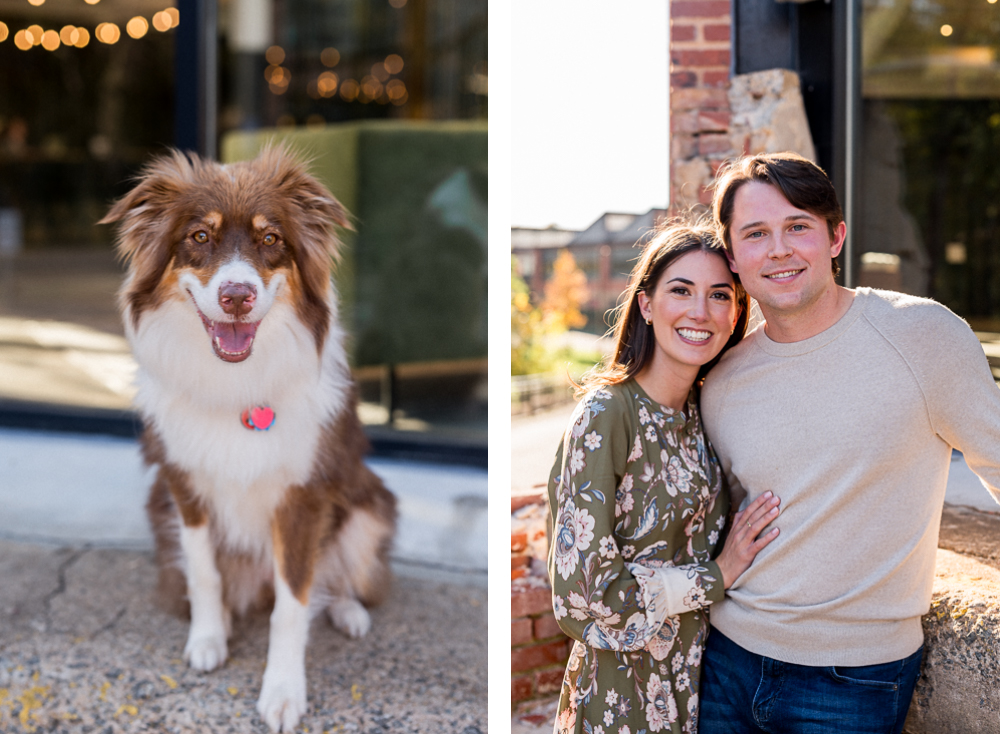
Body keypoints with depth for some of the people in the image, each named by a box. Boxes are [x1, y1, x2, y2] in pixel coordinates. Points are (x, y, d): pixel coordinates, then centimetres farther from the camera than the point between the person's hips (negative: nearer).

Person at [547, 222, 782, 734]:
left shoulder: (704, 409, 2)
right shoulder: (605, 414, -19)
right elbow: (581, 586, -22)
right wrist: (716, 577, -16)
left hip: (696, 672, 6)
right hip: (624, 688, -6)